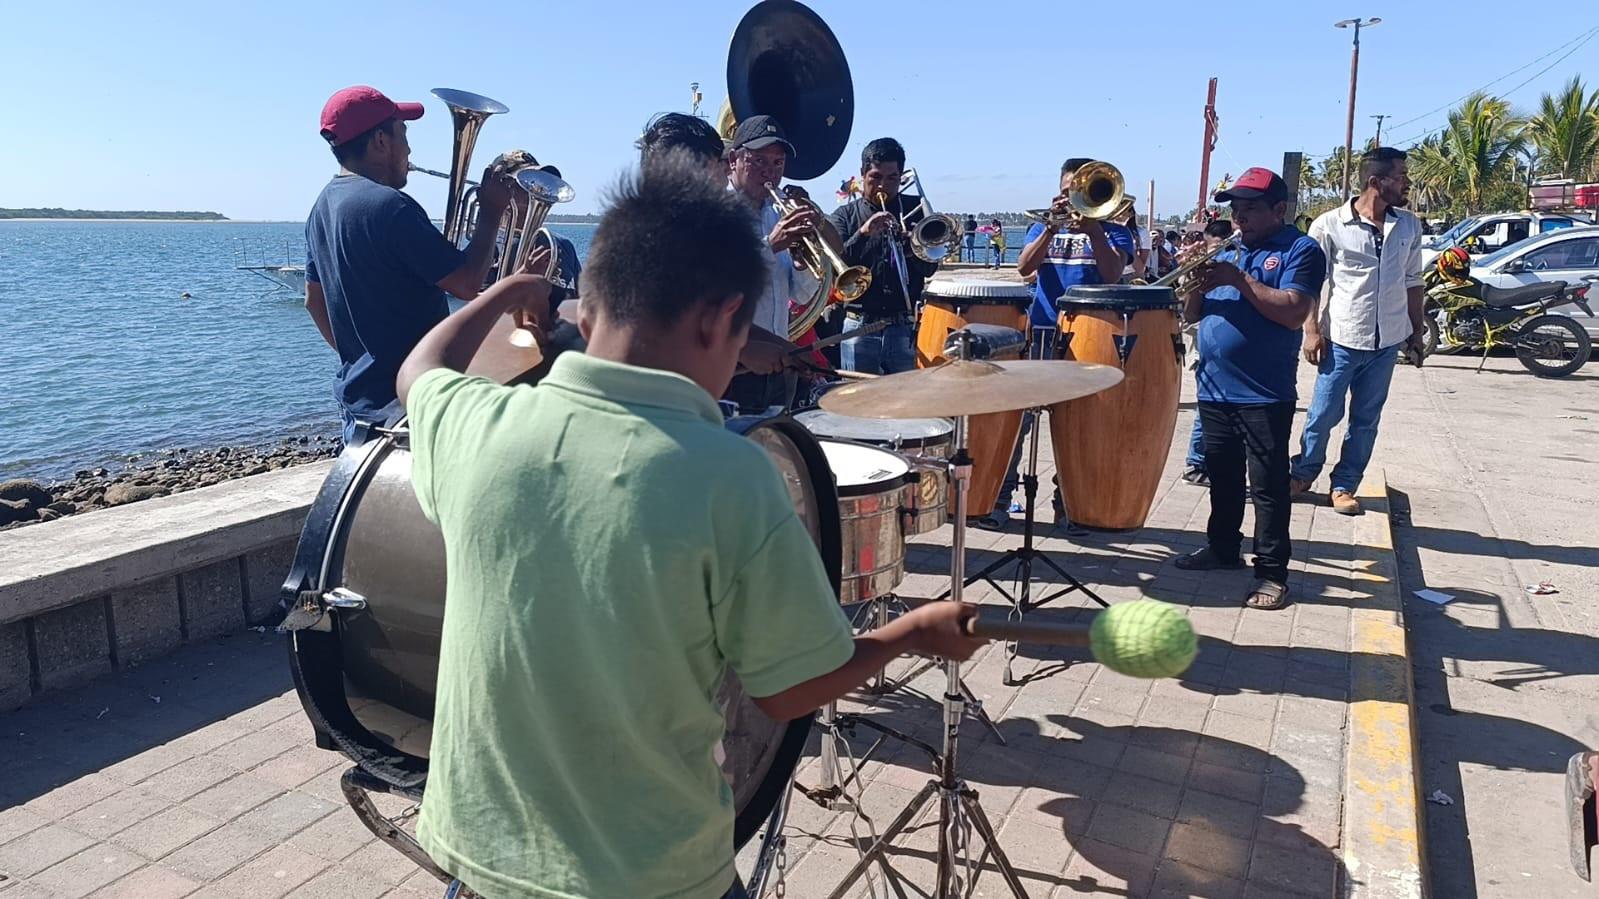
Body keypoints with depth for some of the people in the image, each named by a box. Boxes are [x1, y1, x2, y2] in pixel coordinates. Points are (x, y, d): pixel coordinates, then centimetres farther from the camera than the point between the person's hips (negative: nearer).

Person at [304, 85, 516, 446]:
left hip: (355, 398, 10)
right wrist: (491, 212, -9)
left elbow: (314, 300, 18)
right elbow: (468, 283, -21)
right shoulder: (388, 205, -21)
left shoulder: (323, 206, 9)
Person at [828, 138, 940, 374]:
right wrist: (862, 234, -21)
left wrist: (913, 248, -19)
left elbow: (930, 269, 2)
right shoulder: (844, 216, 7)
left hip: (905, 328, 1)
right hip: (860, 327, -1)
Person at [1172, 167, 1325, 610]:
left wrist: (1239, 279, -20)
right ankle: (1222, 547, 32)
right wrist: (1197, 280, -7)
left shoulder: (1300, 251, -4)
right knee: (1222, 477, 17)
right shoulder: (1227, 250, 16)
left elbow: (1294, 313, -19)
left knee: (1268, 485, -1)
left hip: (1264, 395, -6)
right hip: (1214, 389, 7)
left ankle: (1272, 571, 5)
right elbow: (1192, 313, 13)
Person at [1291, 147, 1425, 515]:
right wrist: (1312, 330, -11)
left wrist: (1418, 328, 15)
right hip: (1342, 338, -4)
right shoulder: (1330, 225, -8)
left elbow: (1412, 281, 14)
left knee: (1366, 420, 10)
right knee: (1324, 414, 2)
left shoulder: (1409, 225, 7)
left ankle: (1344, 485, 20)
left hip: (1387, 341, 4)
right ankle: (1303, 474, 22)